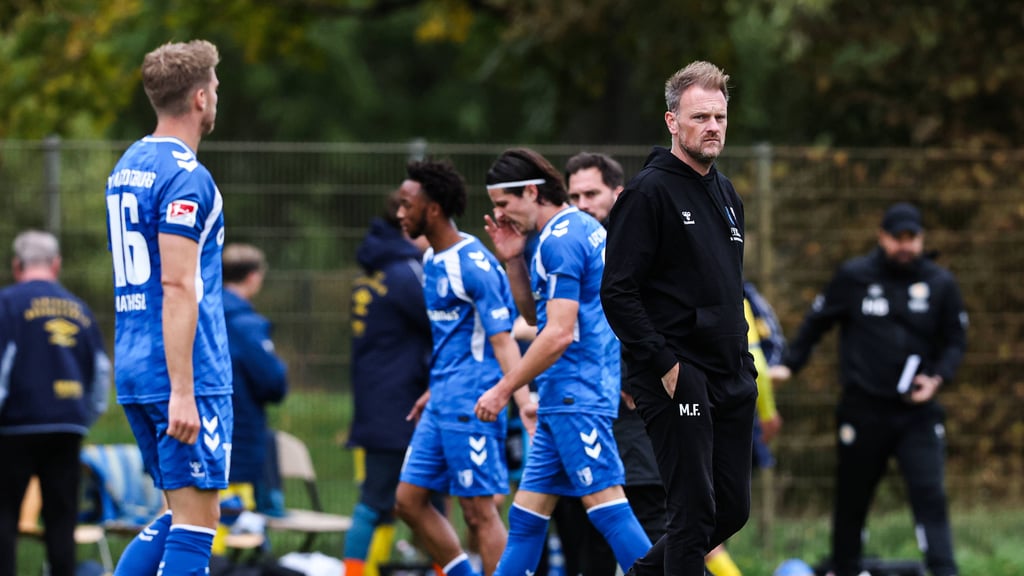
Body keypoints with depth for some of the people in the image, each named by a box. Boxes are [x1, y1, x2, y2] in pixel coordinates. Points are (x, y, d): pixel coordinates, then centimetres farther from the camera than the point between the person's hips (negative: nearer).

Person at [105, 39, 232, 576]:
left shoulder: (125, 167, 16)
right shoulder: (185, 176, -13)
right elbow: (177, 288, -19)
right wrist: (182, 391, -22)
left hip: (133, 369, 9)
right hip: (186, 372, -9)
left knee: (181, 516, 15)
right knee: (196, 523, -5)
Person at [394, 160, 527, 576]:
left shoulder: (473, 264, -15)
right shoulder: (432, 261, 13)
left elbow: (501, 338, -19)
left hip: (471, 406, -10)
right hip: (442, 405, 10)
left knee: (479, 510, -7)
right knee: (409, 499, 9)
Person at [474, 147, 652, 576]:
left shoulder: (560, 241, -14)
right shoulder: (580, 228, 17)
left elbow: (560, 333, -20)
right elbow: (535, 316, 26)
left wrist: (504, 389, -14)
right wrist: (513, 260, 12)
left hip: (576, 398, -10)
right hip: (566, 399, 10)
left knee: (606, 504, -12)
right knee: (527, 513, 10)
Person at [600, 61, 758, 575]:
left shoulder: (727, 194, 16)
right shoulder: (649, 192, -10)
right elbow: (618, 292, -15)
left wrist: (743, 357, 16)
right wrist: (662, 365, -18)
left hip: (730, 379, 8)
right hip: (677, 378, -8)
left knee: (733, 509, 11)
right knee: (695, 512, -8)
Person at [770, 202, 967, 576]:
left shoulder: (940, 284, 3)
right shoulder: (854, 276, 0)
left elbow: (955, 341, 9)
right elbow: (816, 322, 10)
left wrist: (937, 378, -7)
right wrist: (789, 365, 5)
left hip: (917, 409, 0)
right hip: (863, 409, 0)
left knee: (930, 495, -12)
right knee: (852, 496, 9)